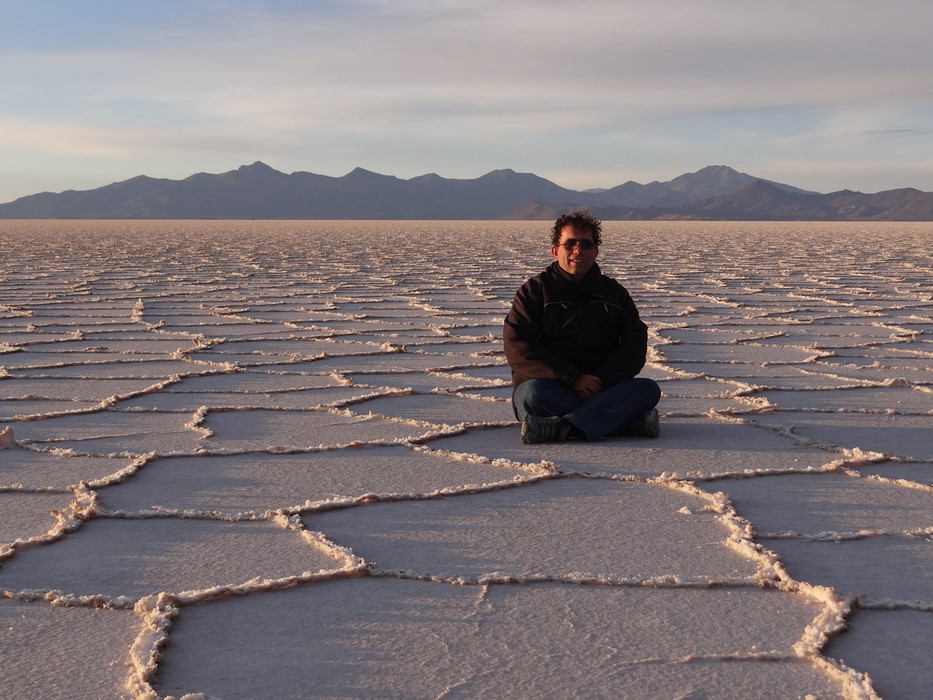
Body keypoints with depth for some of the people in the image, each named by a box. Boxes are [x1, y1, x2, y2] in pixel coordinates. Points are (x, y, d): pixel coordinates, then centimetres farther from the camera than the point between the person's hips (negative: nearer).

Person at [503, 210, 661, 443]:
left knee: (648, 389, -25)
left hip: (602, 388, 3)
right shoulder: (534, 291, 6)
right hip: (551, 388, -3)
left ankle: (565, 426, -40)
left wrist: (601, 380, -13)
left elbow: (634, 346, 6)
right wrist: (572, 379, -17)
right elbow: (518, 350, -7)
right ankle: (625, 421, -32)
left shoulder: (615, 293, 16)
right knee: (533, 394, -36)